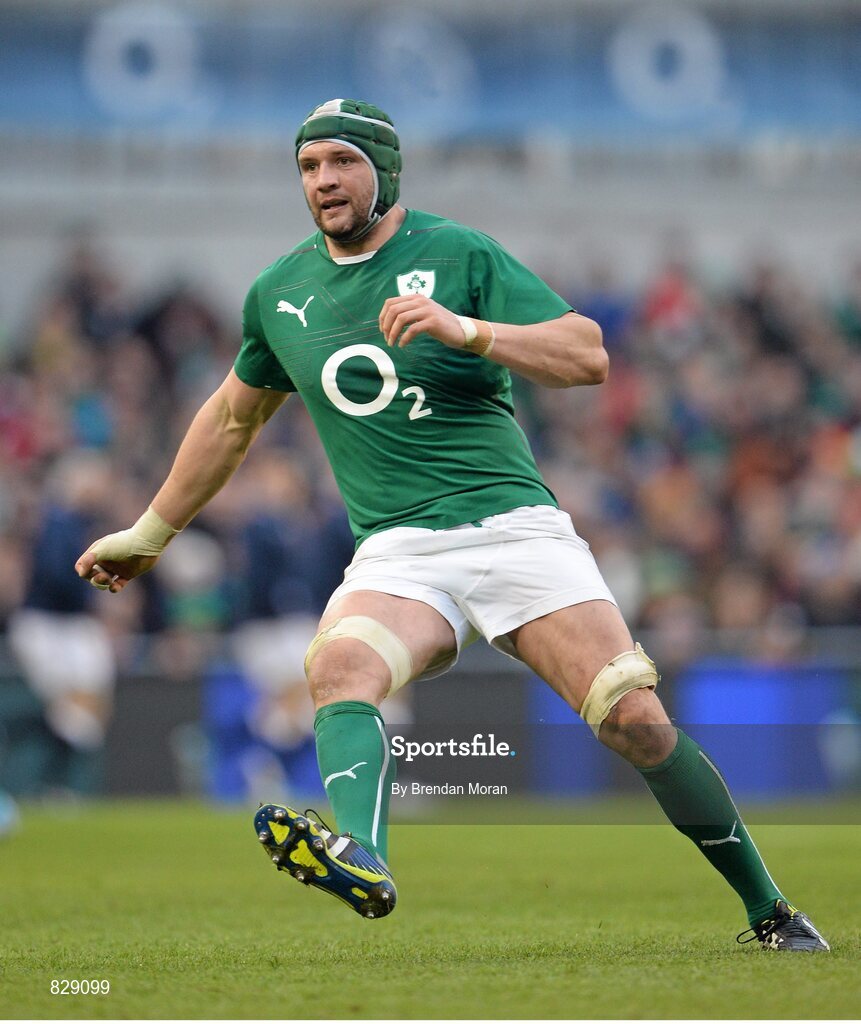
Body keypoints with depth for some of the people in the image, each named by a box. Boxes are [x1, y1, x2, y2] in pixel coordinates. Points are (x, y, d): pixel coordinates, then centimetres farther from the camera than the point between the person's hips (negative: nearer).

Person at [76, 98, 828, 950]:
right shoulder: (280, 292, 15)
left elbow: (589, 354, -6)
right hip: (397, 553, 3)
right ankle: (360, 858, -56)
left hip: (513, 523, -2)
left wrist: (464, 329, -20)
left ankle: (768, 912, 0)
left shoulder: (460, 255, 2)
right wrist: (150, 534, 36)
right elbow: (232, 419, 30)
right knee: (340, 665, -32)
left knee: (636, 720, -14)